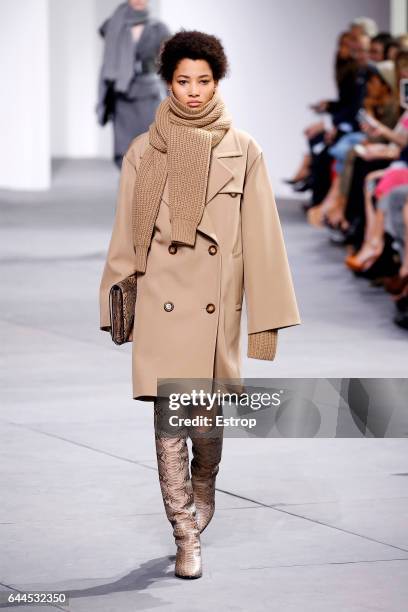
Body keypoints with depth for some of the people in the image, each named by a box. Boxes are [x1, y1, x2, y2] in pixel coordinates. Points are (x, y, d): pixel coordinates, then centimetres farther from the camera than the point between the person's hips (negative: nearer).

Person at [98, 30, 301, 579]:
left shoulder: (243, 151, 4)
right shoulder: (143, 151, 5)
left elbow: (262, 238, 4)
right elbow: (125, 238, 9)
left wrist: (266, 319, 0)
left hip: (217, 304, 0)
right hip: (161, 302, 0)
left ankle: (203, 493, 39)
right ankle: (187, 537, 1)